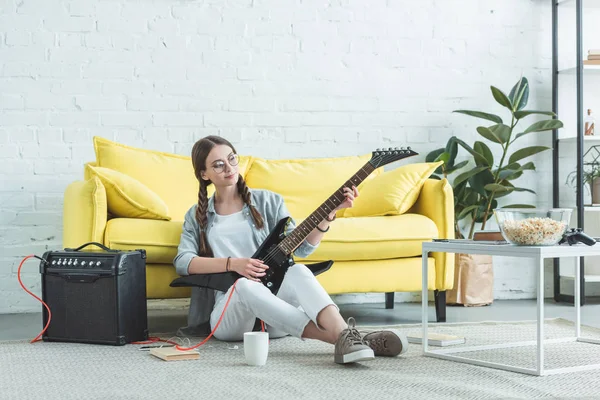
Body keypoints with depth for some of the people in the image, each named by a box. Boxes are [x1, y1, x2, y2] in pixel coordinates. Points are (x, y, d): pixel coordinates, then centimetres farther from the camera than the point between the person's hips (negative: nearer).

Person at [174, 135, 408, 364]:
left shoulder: (267, 201, 12)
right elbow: (183, 261, -2)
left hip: (272, 297, 1)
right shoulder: (197, 216, 14)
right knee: (244, 285, -37)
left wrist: (329, 213, -14)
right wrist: (232, 263, -15)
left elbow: (300, 246, 1)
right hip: (228, 315, -1)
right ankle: (338, 337, -51)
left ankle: (344, 335, -60)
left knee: (297, 271, -32)